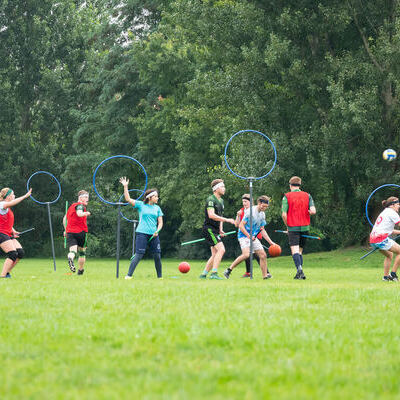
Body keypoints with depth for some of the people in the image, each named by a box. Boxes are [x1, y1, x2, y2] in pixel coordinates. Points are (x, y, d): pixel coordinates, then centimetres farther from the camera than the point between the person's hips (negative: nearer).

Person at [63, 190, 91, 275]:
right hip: (81, 232, -5)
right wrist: (86, 213, -9)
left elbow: (64, 219, 31)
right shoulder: (80, 205, -3)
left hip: (70, 232, 5)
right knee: (82, 252, 14)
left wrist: (66, 230, 39)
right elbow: (79, 213, -26)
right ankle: (80, 271, 24)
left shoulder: (71, 206, 22)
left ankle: (70, 258, -47)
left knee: (72, 251, -13)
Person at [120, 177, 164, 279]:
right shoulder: (140, 205, 4)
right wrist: (125, 187, -8)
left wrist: (157, 231, -6)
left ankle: (160, 276, 17)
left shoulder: (157, 208, 14)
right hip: (142, 233, -4)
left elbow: (160, 222, 13)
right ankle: (129, 275, -9)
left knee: (157, 256, 2)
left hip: (153, 235, 4)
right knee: (139, 255, -12)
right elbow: (128, 199, -2)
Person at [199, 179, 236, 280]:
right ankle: (214, 273, -22)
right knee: (221, 249, -20)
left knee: (215, 254, 7)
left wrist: (220, 229, 13)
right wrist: (227, 220, -27)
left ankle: (203, 274, 13)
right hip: (209, 229, -9)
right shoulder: (211, 199, -12)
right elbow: (211, 215, -25)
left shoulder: (221, 200, 17)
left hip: (215, 231, 9)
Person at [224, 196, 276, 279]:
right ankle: (229, 270, -17)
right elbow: (241, 226, -14)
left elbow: (262, 230, 18)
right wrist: (249, 236, -22)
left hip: (254, 237, 8)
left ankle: (265, 275, 8)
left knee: (263, 255, -1)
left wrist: (270, 242, 12)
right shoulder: (250, 211, -13)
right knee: (246, 254, -26)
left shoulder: (262, 214, 10)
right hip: (244, 236, -8)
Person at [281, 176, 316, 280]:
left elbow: (284, 214, -9)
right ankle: (299, 273, 12)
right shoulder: (307, 196, 5)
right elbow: (313, 211, -6)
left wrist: (288, 227, 5)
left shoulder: (287, 196, -2)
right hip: (305, 227, 3)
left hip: (293, 228, -3)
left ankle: (299, 269, -31)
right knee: (300, 251, 15)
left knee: (295, 250, -10)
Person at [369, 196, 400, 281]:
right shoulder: (391, 212, -4)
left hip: (372, 239, 10)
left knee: (389, 255, 27)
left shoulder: (385, 212, 25)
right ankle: (393, 274, 0)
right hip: (380, 239, -10)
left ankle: (385, 276, 24)